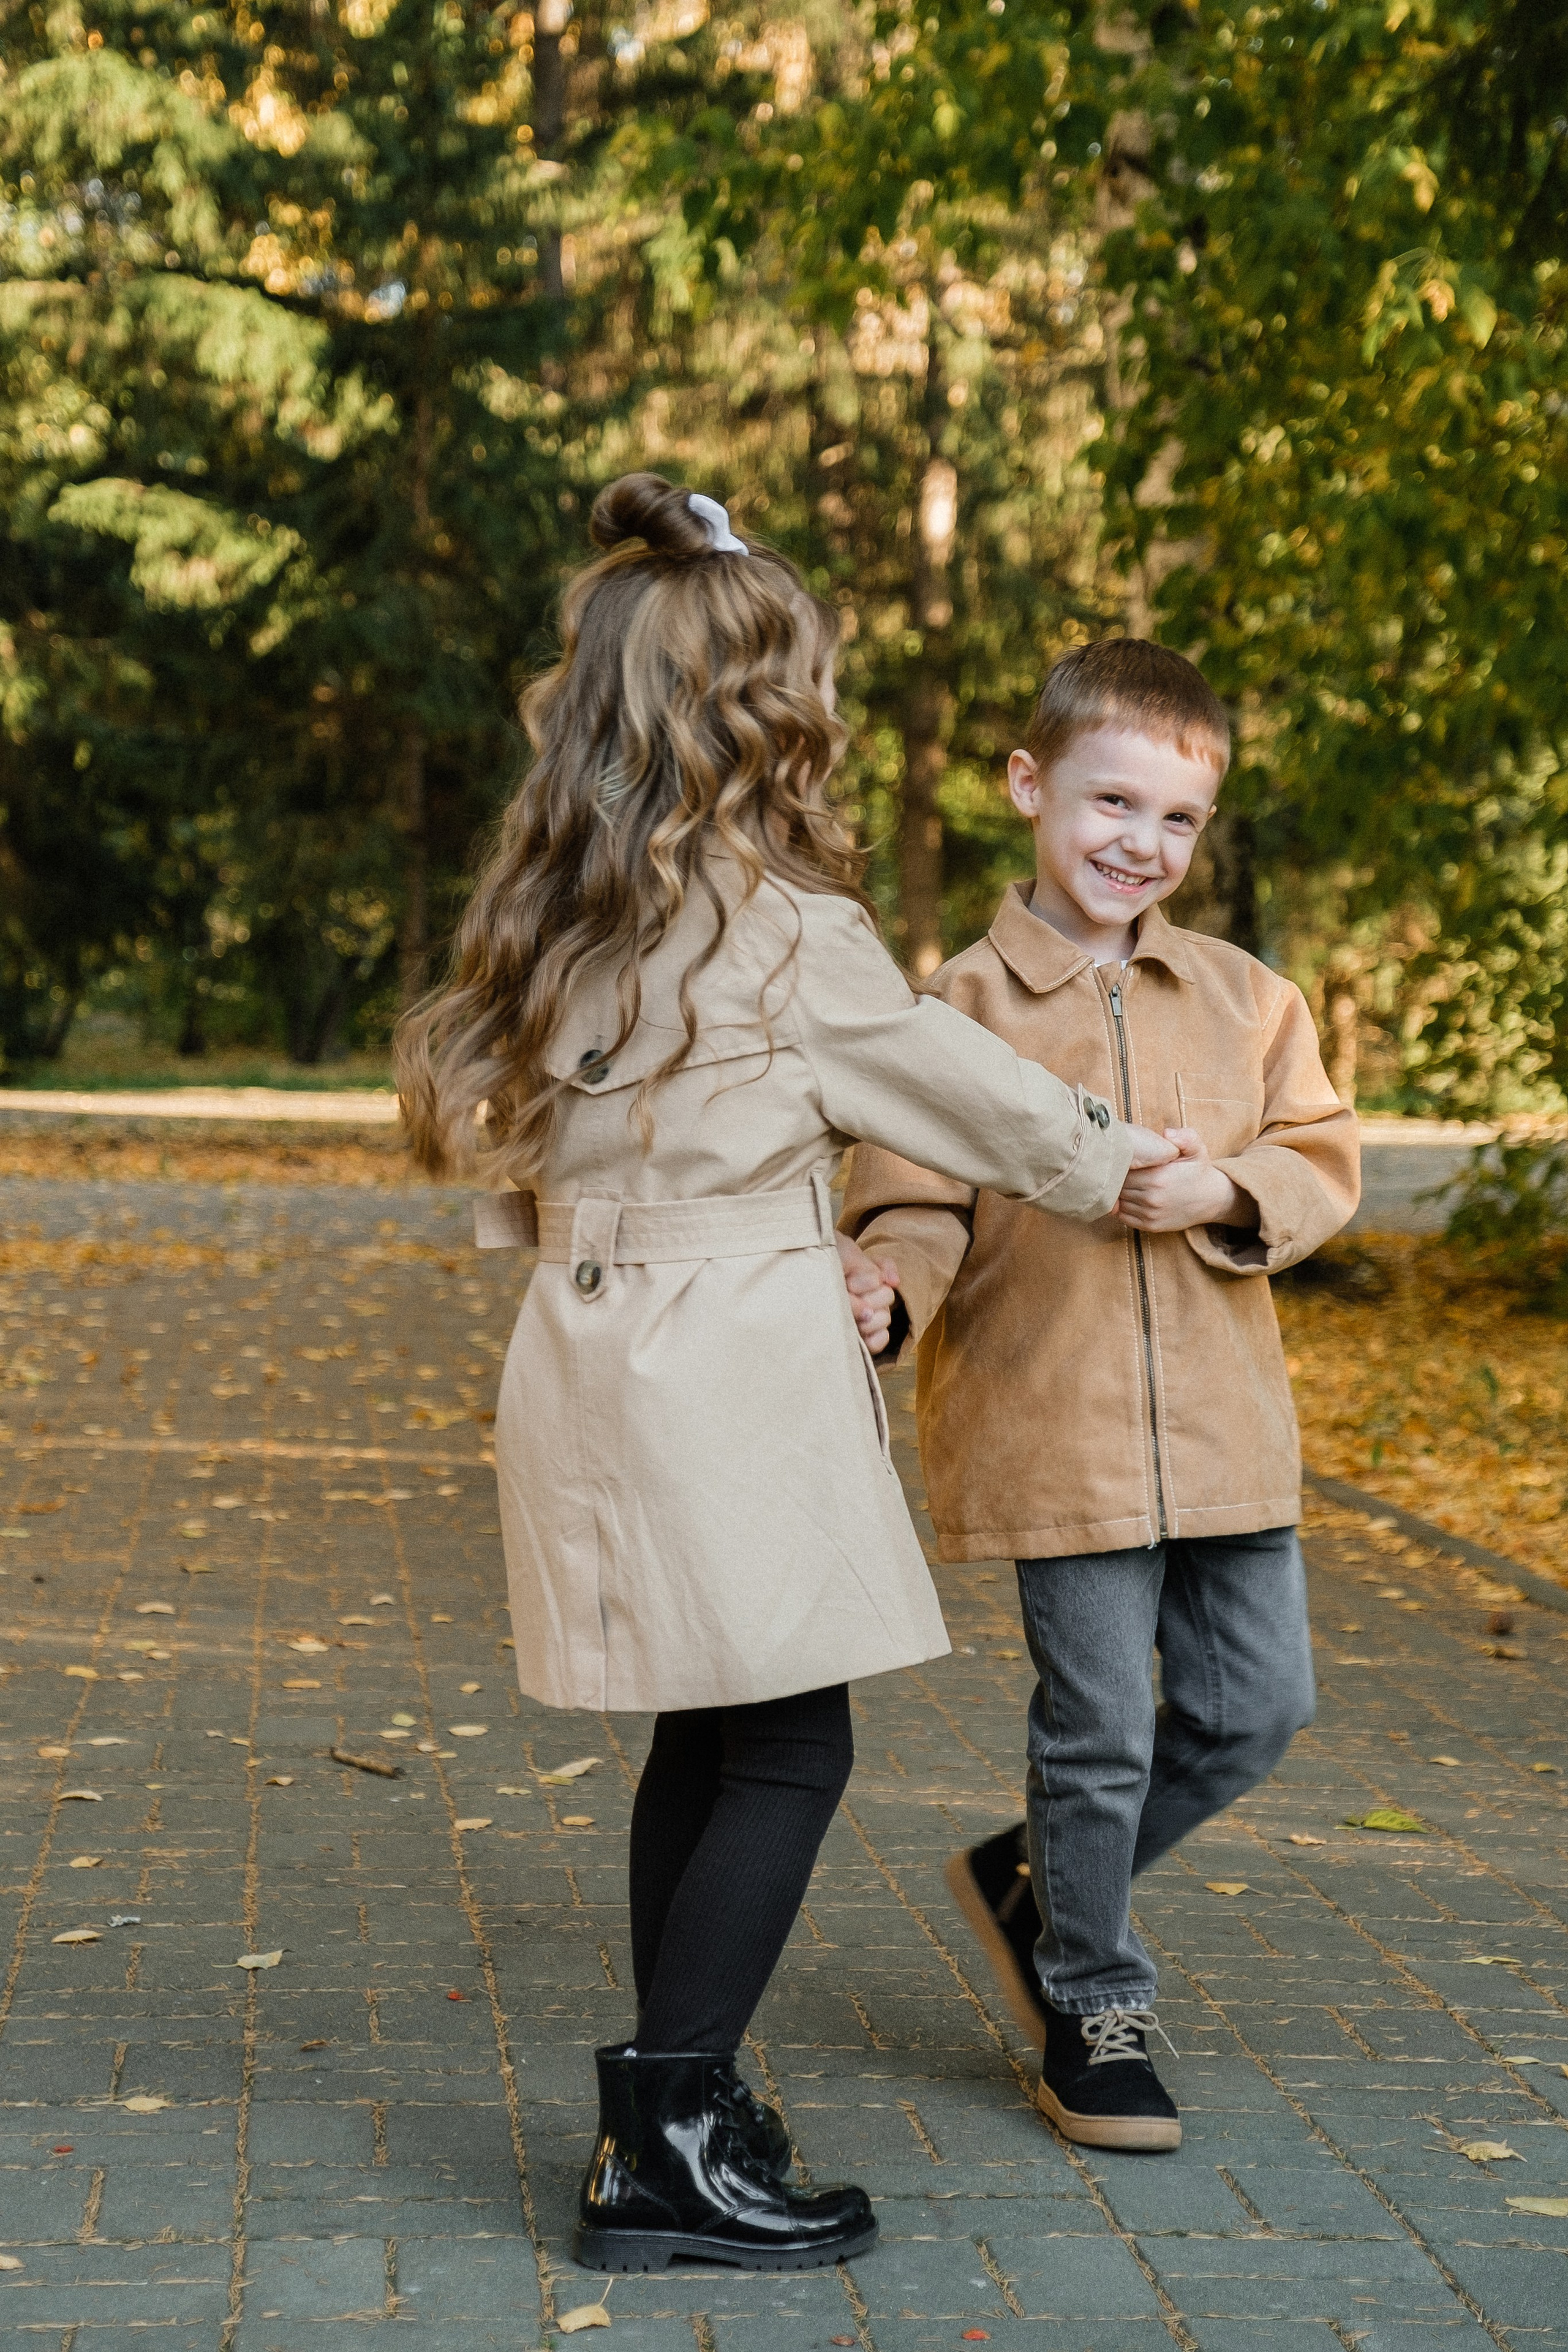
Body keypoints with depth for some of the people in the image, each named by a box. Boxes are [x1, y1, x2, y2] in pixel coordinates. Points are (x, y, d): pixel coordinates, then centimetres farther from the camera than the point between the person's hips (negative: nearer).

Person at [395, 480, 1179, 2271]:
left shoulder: (551, 917, 10)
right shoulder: (782, 928, -12)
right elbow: (947, 1079, -1)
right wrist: (1111, 1159, 17)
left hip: (592, 1355, 8)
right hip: (732, 1373, -8)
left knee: (705, 1737, 18)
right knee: (787, 1751, -1)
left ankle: (666, 2107, 26)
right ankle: (671, 2151, 0)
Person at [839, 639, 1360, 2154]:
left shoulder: (1247, 1000, 8)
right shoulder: (965, 1007, -4)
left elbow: (1322, 1161, 7)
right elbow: (916, 1200, -7)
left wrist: (1226, 1192, -14)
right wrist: (883, 1290, -28)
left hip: (1222, 1430, 5)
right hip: (1050, 1432, -5)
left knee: (1255, 1705, 10)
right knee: (1099, 1727, 2)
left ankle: (1032, 1883, 31)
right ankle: (1093, 2006, 22)